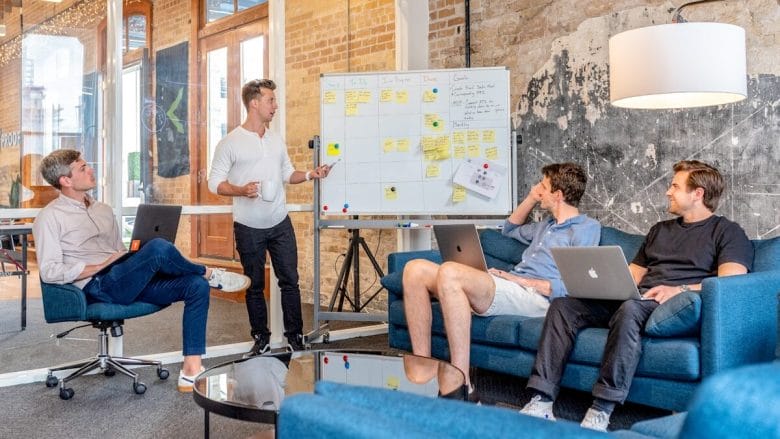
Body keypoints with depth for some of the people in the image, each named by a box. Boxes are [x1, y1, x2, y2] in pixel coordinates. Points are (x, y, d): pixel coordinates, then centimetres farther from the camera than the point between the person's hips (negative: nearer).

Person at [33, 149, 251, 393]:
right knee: (158, 247, -32)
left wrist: (138, 261, 4)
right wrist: (102, 266, -13)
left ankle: (191, 372, -18)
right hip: (98, 287, -8)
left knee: (196, 285, -14)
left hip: (130, 282, 8)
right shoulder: (50, 217, 0)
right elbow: (49, 272, -10)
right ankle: (210, 274, -1)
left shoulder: (103, 210, 23)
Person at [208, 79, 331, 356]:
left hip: (280, 224, 4)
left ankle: (295, 337, 14)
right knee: (255, 286, 8)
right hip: (248, 228, -4)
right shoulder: (230, 143, -7)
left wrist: (310, 175, -1)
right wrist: (241, 191, -24)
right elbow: (215, 182, -7)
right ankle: (261, 339, 22)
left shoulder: (277, 140, 8)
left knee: (290, 280, 4)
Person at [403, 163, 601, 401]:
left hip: (534, 297, -9)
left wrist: (522, 280, -10)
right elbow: (510, 229, 49)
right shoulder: (548, 225, 31)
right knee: (415, 270, -8)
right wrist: (531, 198, 34)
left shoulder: (587, 228, 4)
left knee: (449, 272, -34)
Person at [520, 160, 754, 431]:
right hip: (635, 298, 7)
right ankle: (542, 402, -24)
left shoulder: (727, 232, 9)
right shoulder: (659, 230, 31)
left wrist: (681, 289, -21)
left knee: (630, 309, -40)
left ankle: (601, 412, -38)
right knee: (563, 305, -15)